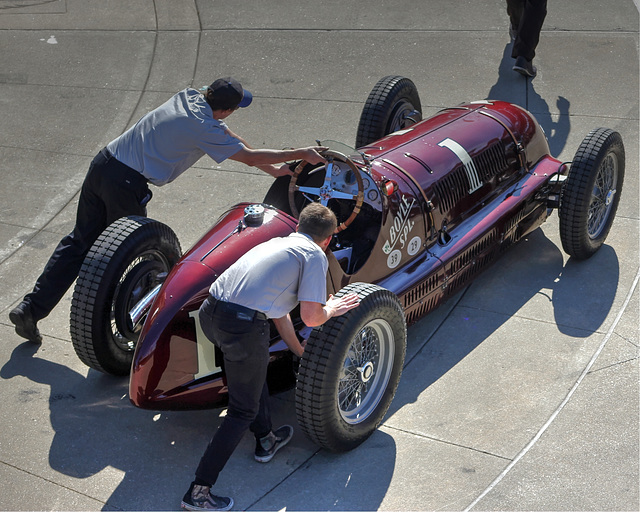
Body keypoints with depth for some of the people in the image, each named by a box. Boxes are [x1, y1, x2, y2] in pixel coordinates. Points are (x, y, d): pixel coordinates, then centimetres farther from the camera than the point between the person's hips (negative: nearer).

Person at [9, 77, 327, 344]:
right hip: (127, 185, -8)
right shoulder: (205, 128, -14)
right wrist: (302, 154, 2)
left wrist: (273, 169, 17)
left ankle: (31, 308, 16)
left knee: (80, 241, 15)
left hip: (103, 162, 8)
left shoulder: (188, 96, 9)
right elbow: (250, 156, -7)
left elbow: (228, 139, 16)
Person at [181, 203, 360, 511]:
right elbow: (310, 316, -4)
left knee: (255, 368, 33)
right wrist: (331, 311, 18)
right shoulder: (315, 255, 6)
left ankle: (265, 440, 47)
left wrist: (301, 352, 44)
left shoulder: (277, 243, 28)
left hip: (209, 312, 7)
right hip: (243, 327, -7)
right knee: (243, 411, 9)